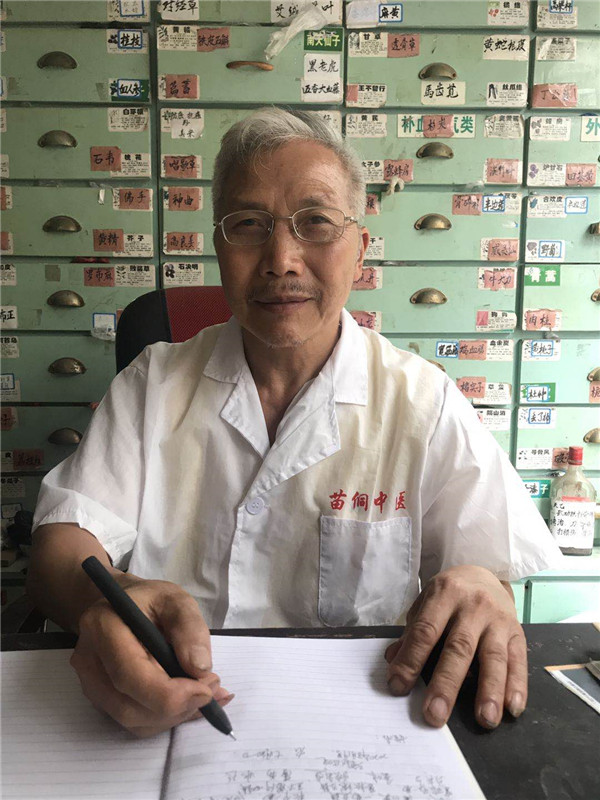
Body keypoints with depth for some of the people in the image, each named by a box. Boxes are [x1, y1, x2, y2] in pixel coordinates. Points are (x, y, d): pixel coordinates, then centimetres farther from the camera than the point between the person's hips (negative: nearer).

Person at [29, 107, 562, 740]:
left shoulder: (424, 403, -3)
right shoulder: (154, 384, 2)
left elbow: (490, 572, -2)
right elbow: (62, 543, -6)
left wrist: (481, 589, -26)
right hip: (161, 713, 1)